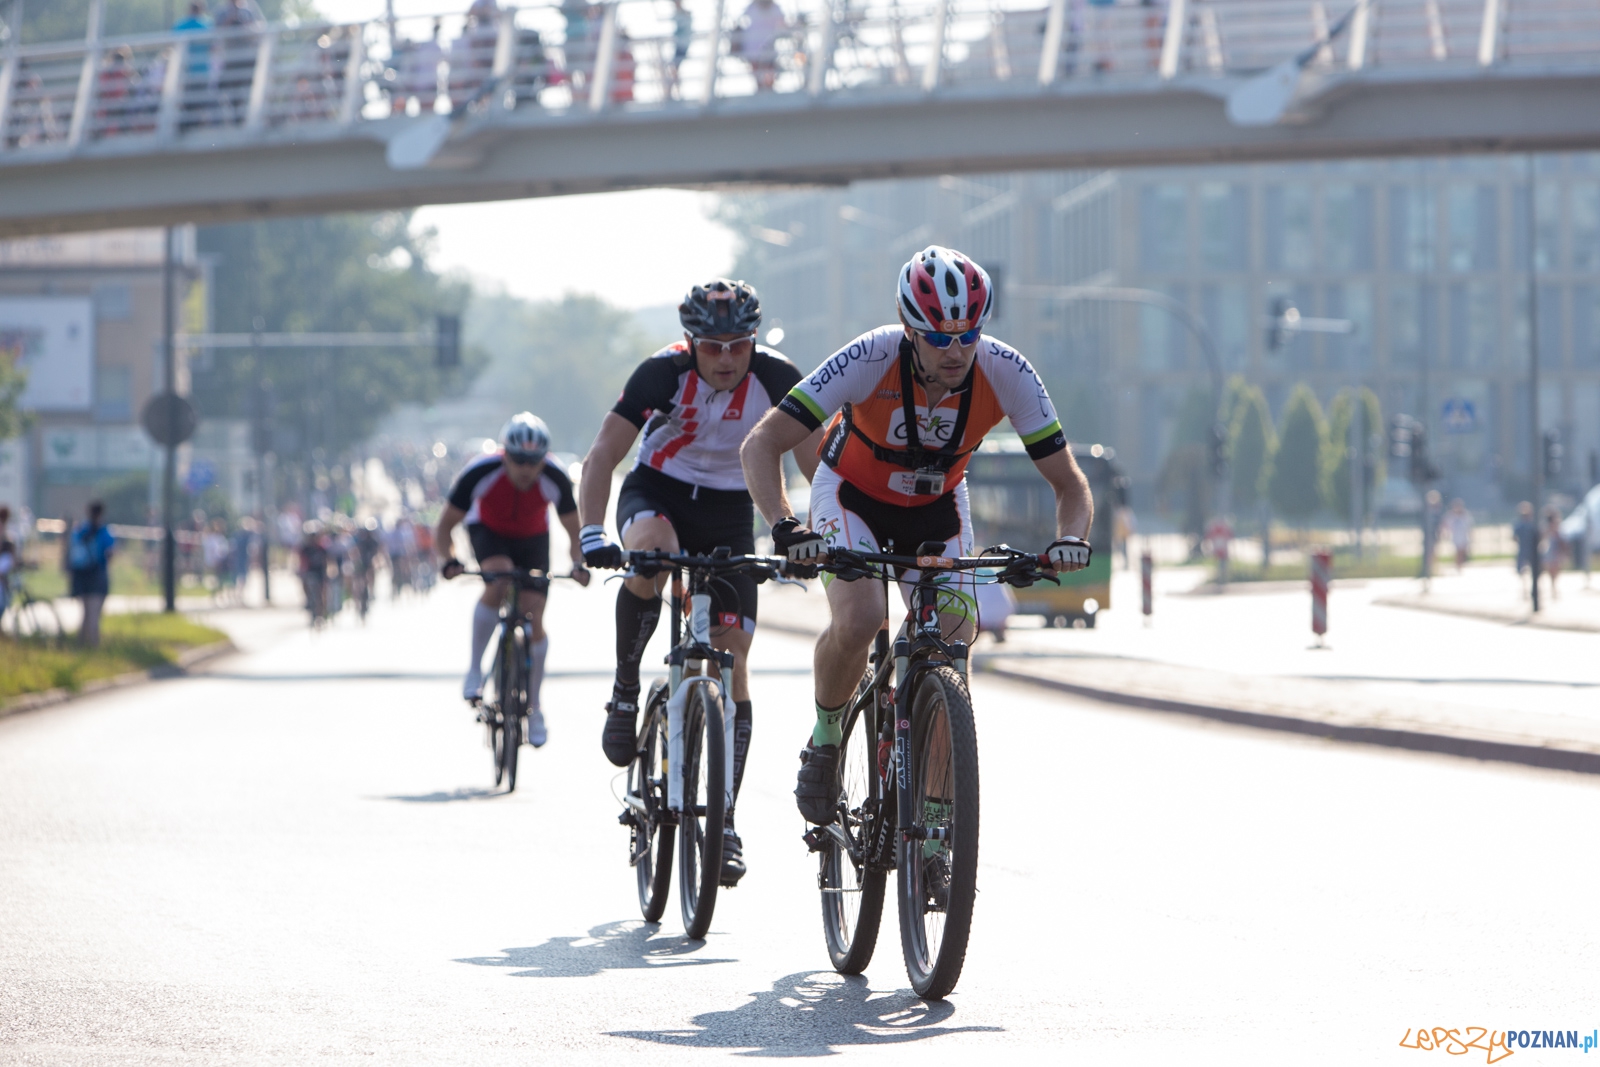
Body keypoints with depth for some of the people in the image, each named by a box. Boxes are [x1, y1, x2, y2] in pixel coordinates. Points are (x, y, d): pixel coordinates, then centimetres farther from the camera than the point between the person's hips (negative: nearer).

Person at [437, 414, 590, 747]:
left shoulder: (555, 479, -30)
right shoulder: (480, 473, -34)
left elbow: (574, 530, -16)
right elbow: (445, 526, -23)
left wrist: (578, 563, -35)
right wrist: (448, 560, -42)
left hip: (533, 537, 2)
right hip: (488, 532, -2)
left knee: (533, 617, -9)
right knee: (498, 583, -34)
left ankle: (534, 707, 7)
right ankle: (475, 669, -19)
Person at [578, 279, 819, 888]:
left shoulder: (776, 379, -19)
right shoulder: (663, 374, -23)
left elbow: (816, 465, -13)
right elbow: (602, 458, -24)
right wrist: (592, 534, -38)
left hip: (728, 511, 2)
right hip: (658, 492, -2)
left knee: (733, 655, -8)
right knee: (649, 552, -38)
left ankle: (725, 823, -3)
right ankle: (625, 692, -16)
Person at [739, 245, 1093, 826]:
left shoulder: (1006, 373, -27)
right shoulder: (870, 359, -34)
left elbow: (1069, 482, -19)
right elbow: (761, 445, -32)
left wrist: (1070, 538, -40)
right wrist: (784, 527, -48)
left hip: (936, 507, 3)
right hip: (853, 496, -3)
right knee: (858, 622, -29)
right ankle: (824, 742, 0)